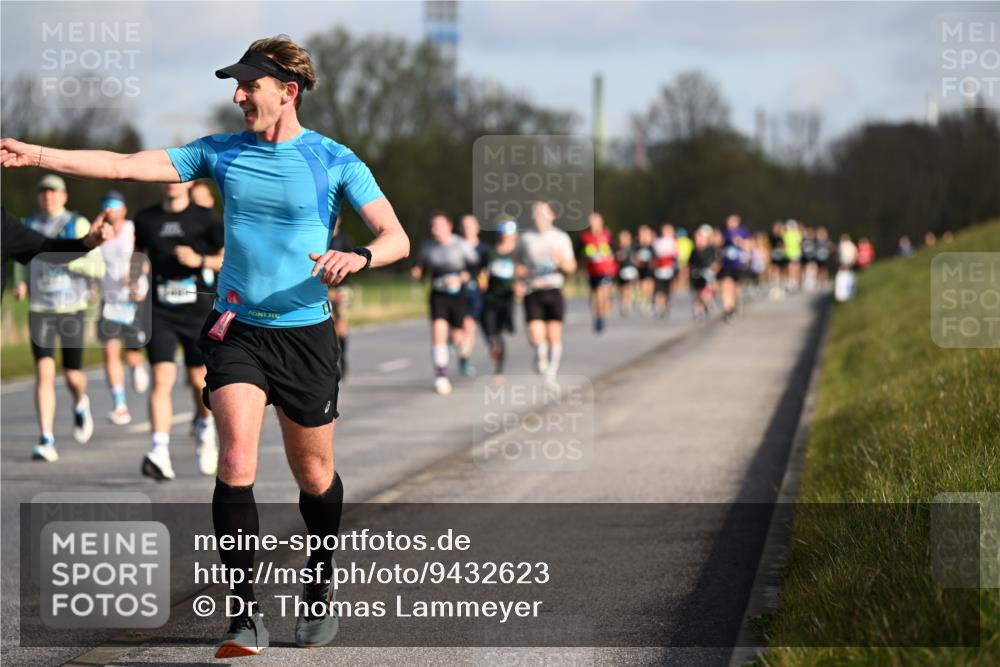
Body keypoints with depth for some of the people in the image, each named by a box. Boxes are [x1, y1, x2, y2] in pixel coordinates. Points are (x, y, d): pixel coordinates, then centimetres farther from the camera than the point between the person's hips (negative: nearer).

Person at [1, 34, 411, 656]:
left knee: (315, 475, 9)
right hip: (236, 328, 1)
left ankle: (320, 589, 36)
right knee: (237, 461, -16)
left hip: (305, 333, -1)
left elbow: (397, 237, -8)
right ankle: (247, 615, -13)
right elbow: (125, 166, -1)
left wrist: (358, 256, -30)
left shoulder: (335, 161, -4)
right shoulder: (220, 152, 4)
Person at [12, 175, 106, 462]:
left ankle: (81, 405, 42)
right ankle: (46, 442, -14)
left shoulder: (78, 225, -3)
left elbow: (98, 267, -7)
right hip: (39, 310, 1)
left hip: (72, 309, -1)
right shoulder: (30, 226, 8)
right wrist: (20, 283, 3)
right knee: (44, 373, -13)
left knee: (72, 376, 5)